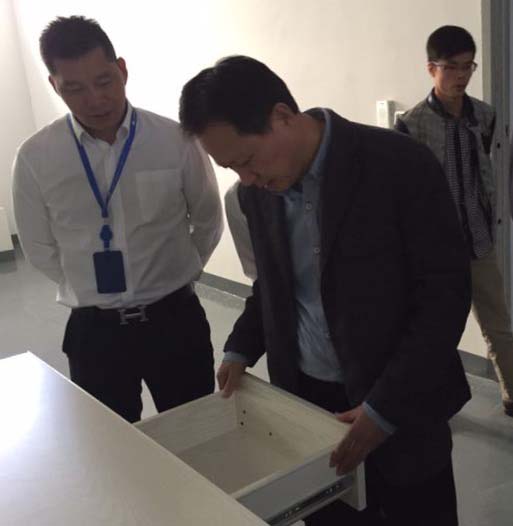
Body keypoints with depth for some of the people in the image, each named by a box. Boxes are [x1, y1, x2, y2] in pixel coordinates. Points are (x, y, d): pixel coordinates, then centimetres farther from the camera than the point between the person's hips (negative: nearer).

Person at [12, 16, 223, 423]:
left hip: (176, 319, 0)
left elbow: (209, 222, 5)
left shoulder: (176, 141, -11)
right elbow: (39, 248, 6)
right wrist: (91, 287, 8)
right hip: (94, 329, 1)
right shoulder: (35, 158, -9)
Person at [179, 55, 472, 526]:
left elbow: (446, 292, -16)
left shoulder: (402, 164, -18)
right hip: (304, 399, 4)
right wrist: (241, 349, 0)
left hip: (400, 406, -3)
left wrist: (384, 409, -18)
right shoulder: (253, 194, -2)